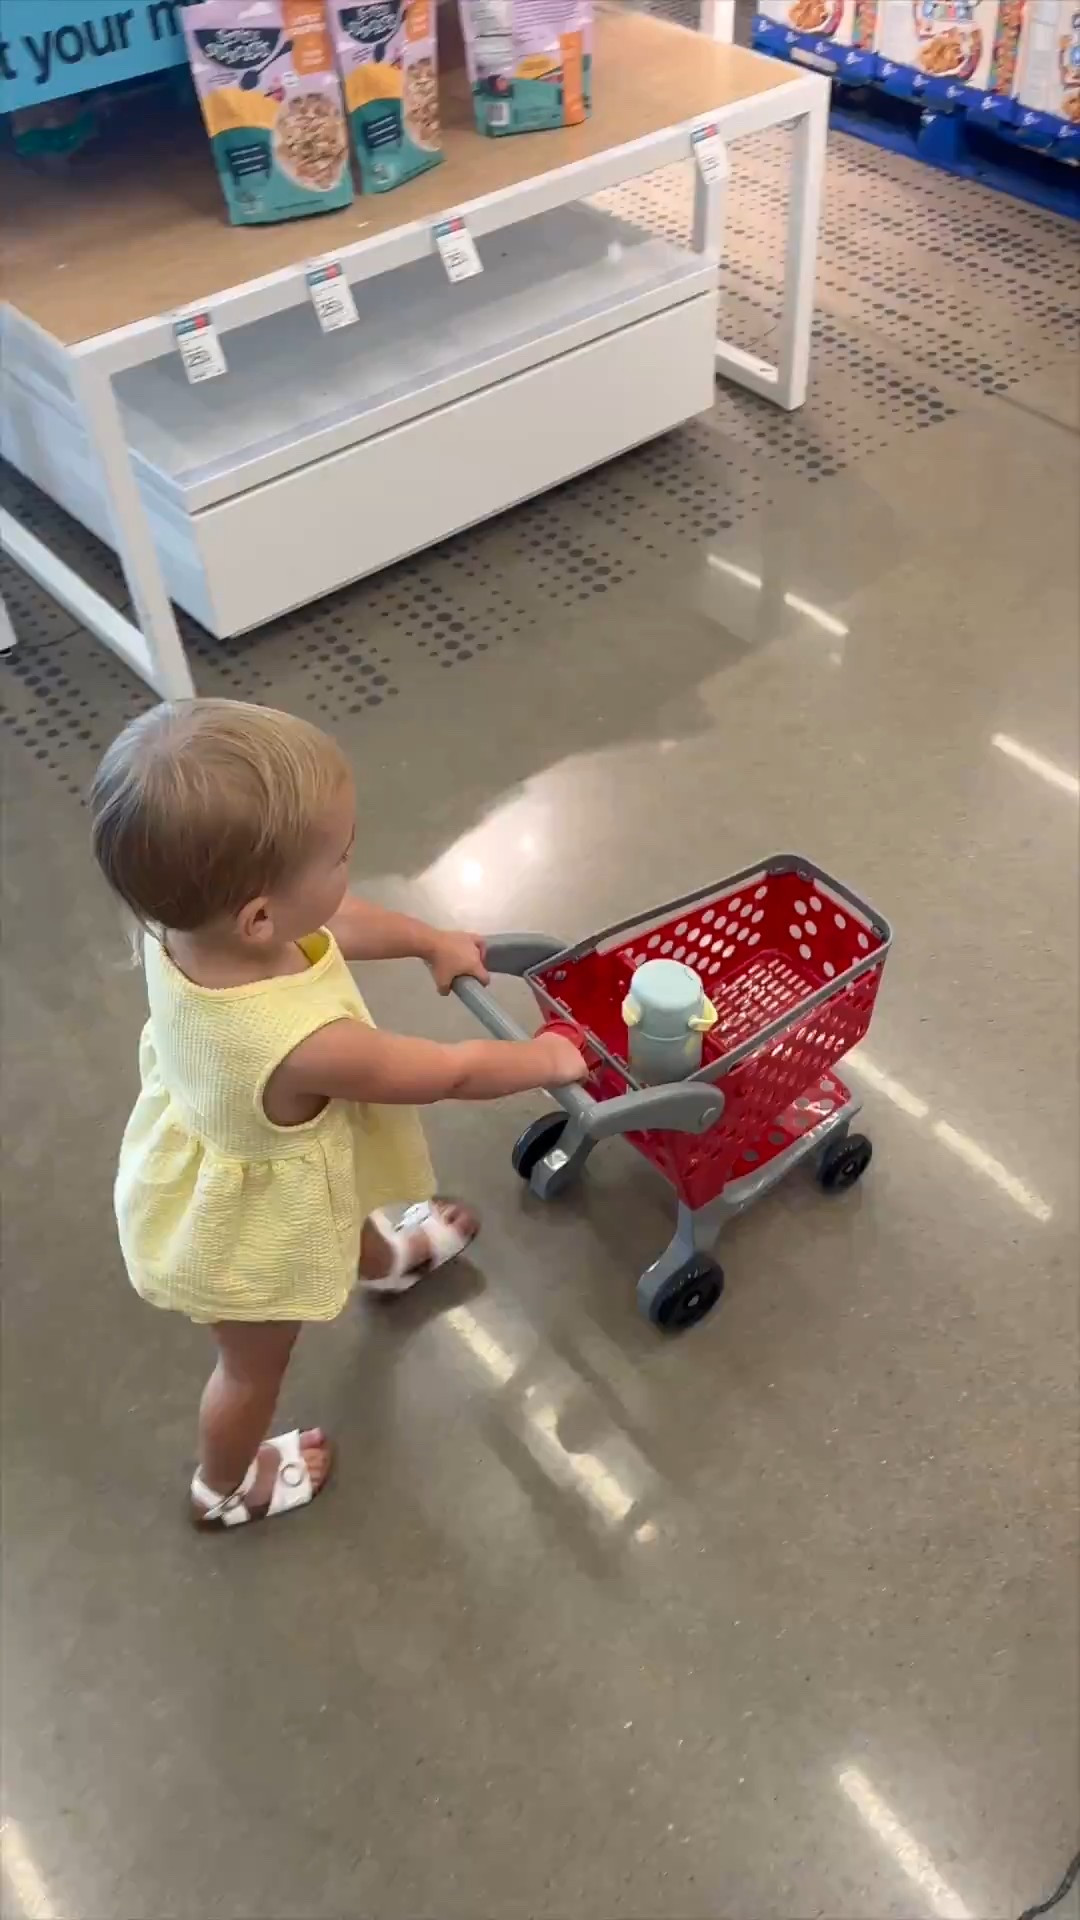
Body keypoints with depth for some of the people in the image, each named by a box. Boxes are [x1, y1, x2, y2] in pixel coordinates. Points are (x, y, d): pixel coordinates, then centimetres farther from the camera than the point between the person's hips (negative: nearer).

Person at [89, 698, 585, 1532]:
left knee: (346, 1212, 38)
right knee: (256, 1365, 26)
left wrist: (432, 941, 9)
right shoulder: (302, 1044, -48)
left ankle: (380, 1260, 73)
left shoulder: (181, 920, -27)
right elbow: (454, 1072, -29)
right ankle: (226, 1488, 57)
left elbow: (335, 924, -5)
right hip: (250, 1232, -6)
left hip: (225, 1165, 7)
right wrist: (547, 1059, -10)